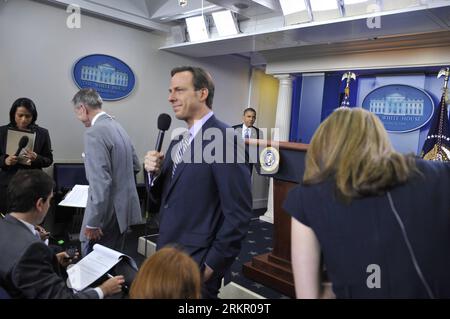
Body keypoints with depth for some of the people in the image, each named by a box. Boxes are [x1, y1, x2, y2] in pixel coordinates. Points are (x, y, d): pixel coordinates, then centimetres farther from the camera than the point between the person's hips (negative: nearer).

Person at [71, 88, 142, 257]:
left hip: (108, 213, -9)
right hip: (124, 208, 9)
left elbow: (100, 183, -24)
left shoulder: (94, 133, -18)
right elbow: (135, 165, 17)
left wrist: (92, 223, -19)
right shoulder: (117, 126, 9)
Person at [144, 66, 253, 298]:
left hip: (196, 267, -7)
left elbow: (238, 214, -19)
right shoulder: (178, 143, 7)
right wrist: (155, 172, -7)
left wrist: (211, 265, -14)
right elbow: (161, 204, 10)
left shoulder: (223, 138, -18)